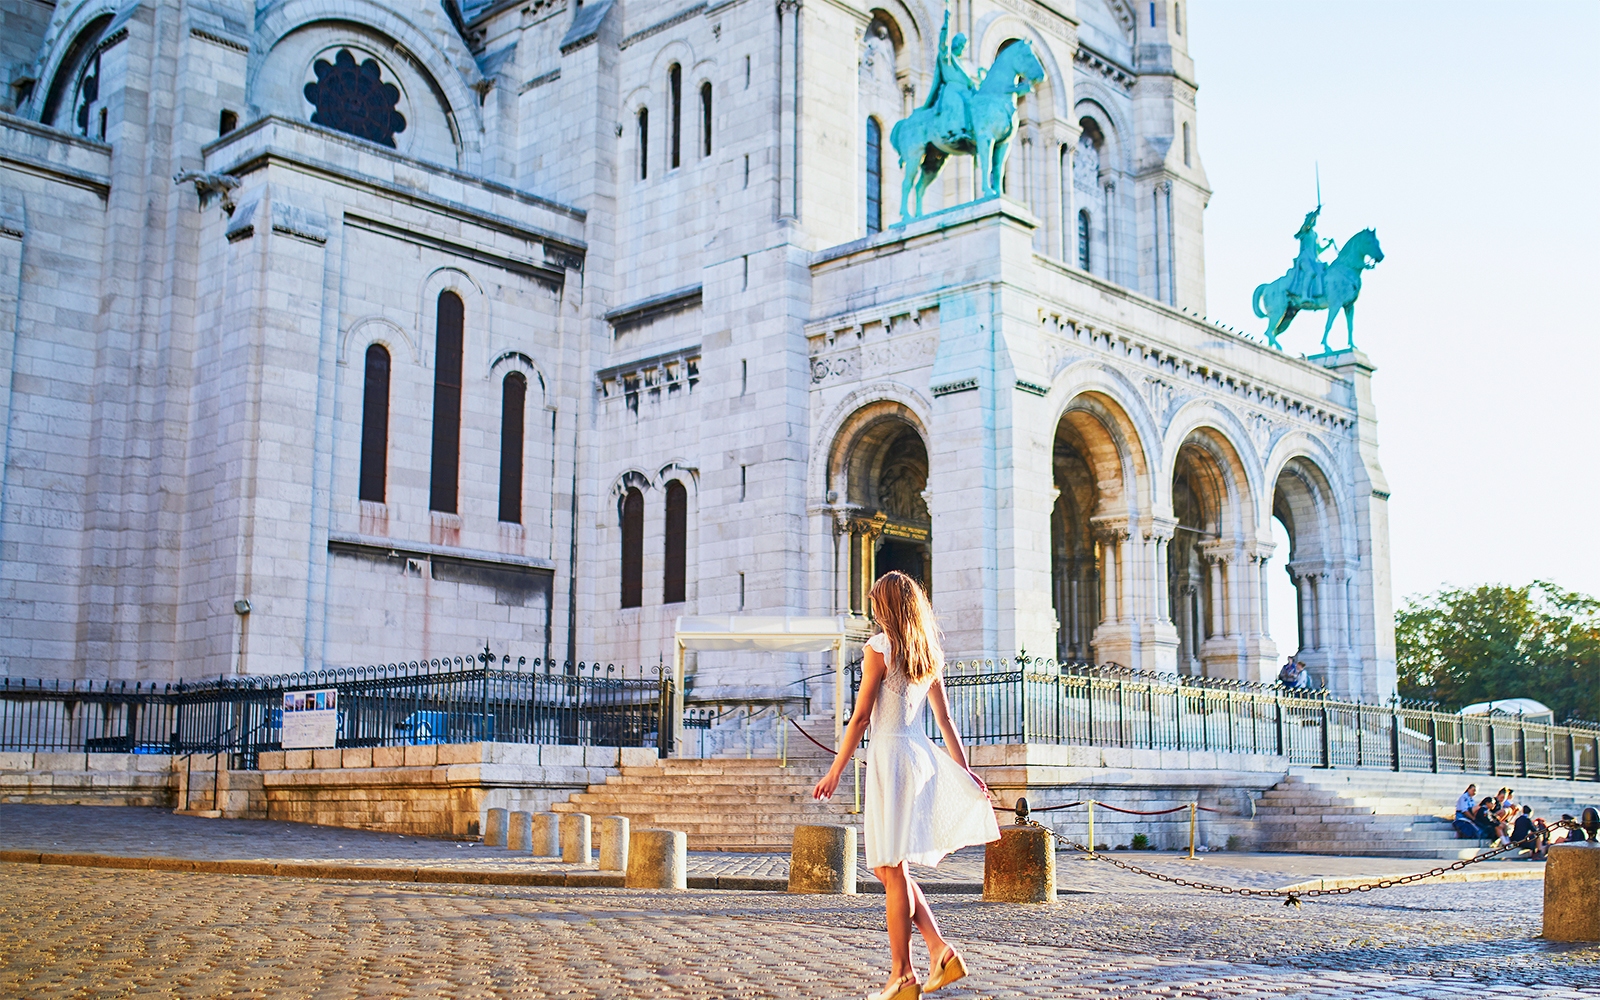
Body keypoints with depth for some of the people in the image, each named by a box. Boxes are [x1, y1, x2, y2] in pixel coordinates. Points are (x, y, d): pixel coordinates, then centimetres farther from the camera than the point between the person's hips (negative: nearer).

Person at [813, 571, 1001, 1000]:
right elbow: (945, 720, 13)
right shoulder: (929, 654, 12)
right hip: (922, 753, 7)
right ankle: (940, 949, 6)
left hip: (890, 754, -7)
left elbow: (860, 717, -10)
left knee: (893, 869, -1)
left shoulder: (878, 648, -9)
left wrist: (836, 771, -5)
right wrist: (965, 771, 16)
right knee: (887, 865, 16)